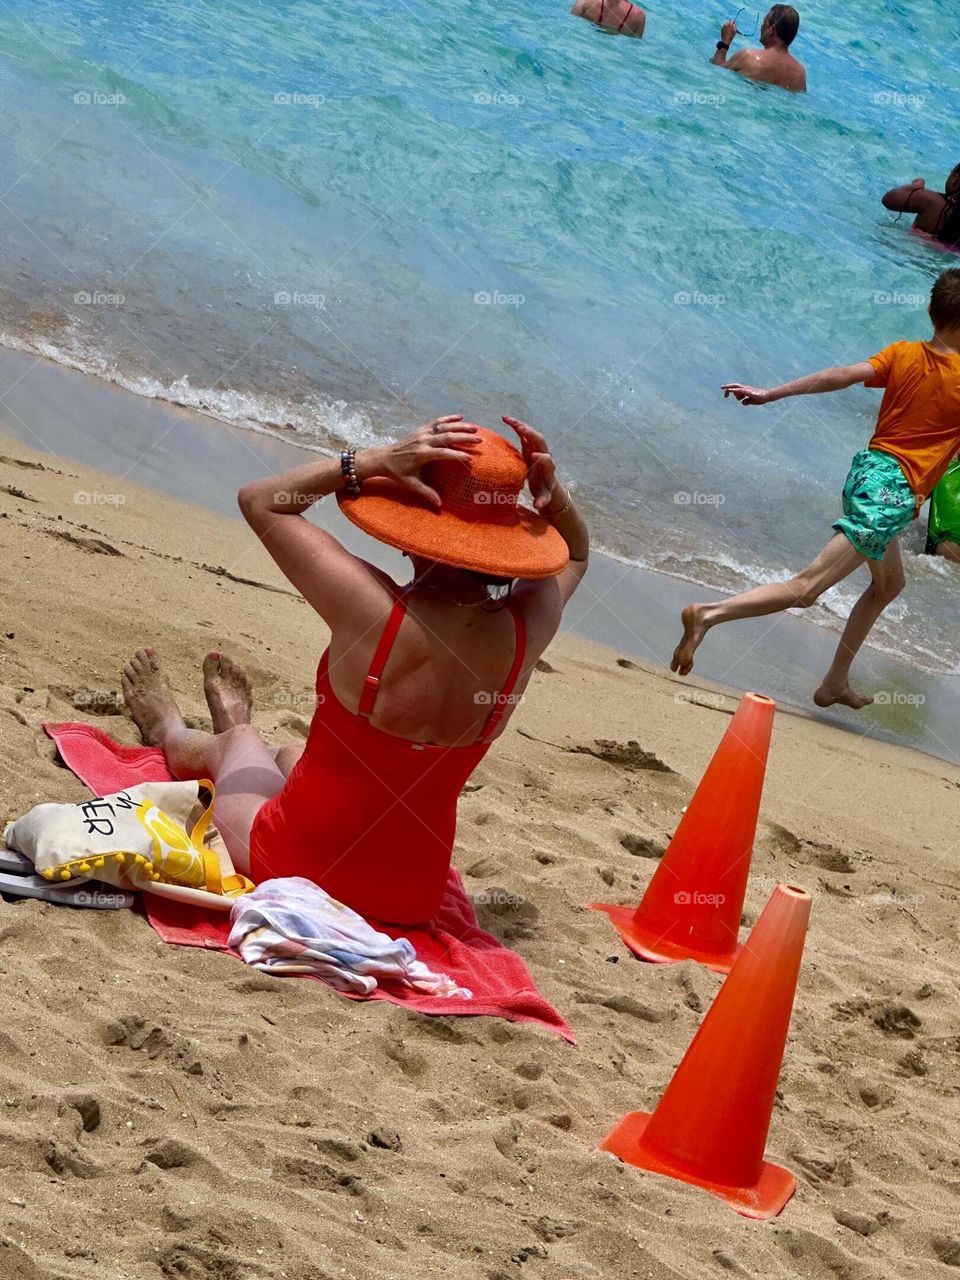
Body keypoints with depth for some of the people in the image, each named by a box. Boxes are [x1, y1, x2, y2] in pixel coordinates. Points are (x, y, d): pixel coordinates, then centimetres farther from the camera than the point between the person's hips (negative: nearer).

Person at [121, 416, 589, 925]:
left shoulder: (374, 611, -29)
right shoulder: (525, 632, -17)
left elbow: (259, 500, -13)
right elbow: (574, 553, 9)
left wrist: (378, 460, -20)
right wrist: (552, 495, -11)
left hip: (296, 864, -4)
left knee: (236, 743, 33)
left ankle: (171, 734, 66)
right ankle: (236, 733, 70)